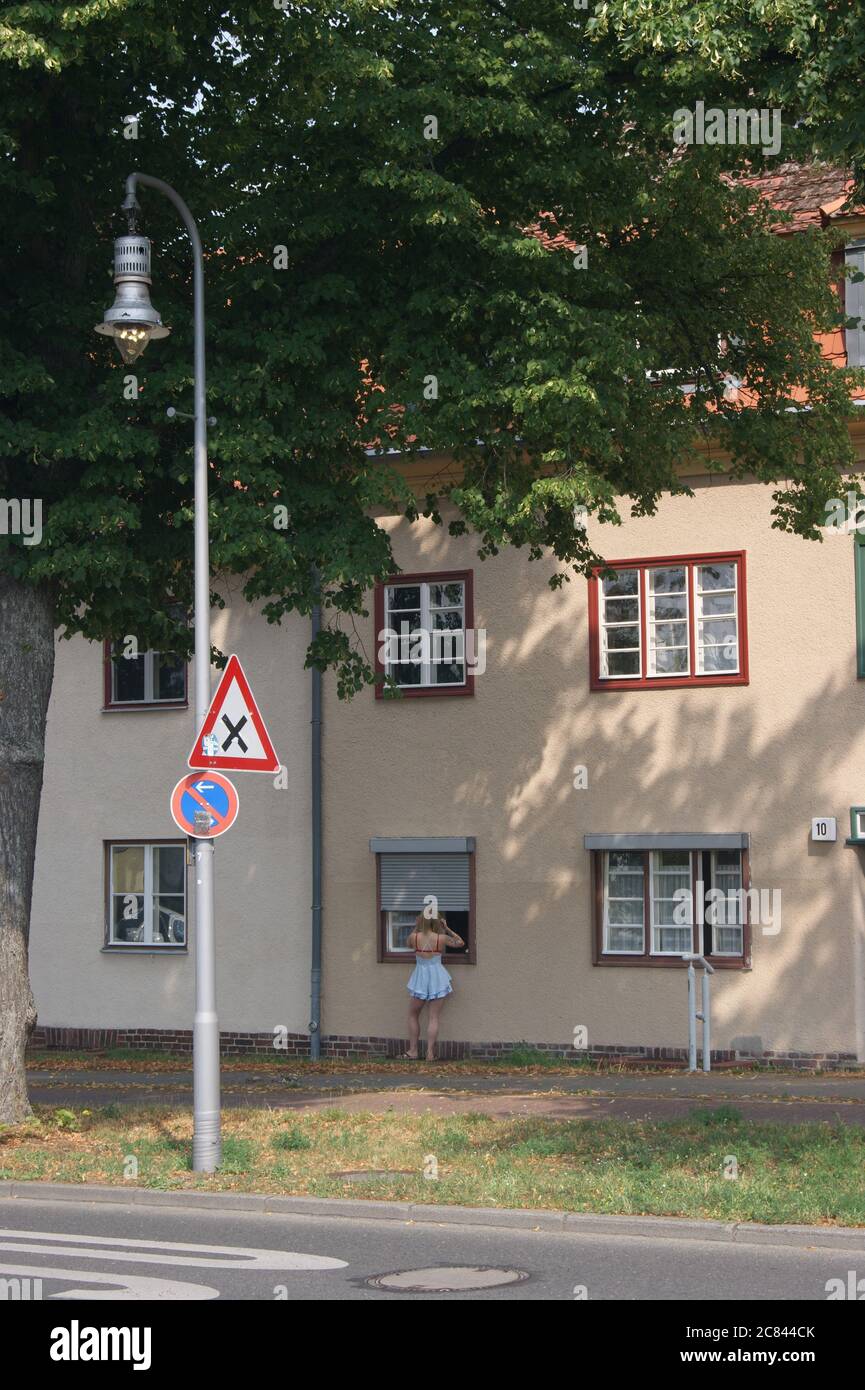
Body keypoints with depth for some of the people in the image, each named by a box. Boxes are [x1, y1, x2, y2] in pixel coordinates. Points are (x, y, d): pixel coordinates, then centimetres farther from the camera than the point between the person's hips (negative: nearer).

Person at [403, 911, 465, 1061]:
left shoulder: (415, 937, -7)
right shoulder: (441, 938, -7)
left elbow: (408, 945, 18)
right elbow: (460, 942, 10)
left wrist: (416, 928, 17)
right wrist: (447, 928, 11)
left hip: (421, 978, 0)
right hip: (437, 977, 0)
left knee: (413, 1015, 17)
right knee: (433, 1018, 1)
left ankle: (413, 1050, 14)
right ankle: (430, 1053, -4)